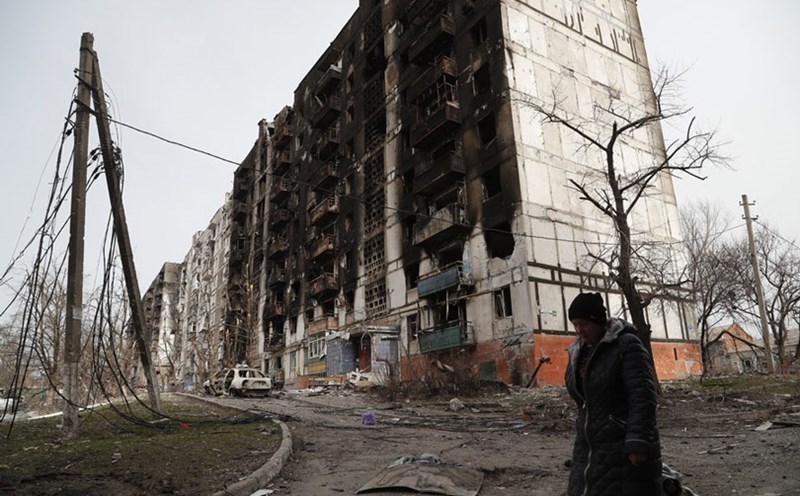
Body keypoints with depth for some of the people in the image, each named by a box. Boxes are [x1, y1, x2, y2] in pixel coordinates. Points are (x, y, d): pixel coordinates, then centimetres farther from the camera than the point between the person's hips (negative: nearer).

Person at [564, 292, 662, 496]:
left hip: (625, 449, -7)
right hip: (589, 448, 7)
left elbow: (642, 396, -19)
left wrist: (638, 441, -24)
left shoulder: (627, 345, -13)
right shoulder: (578, 352, 8)